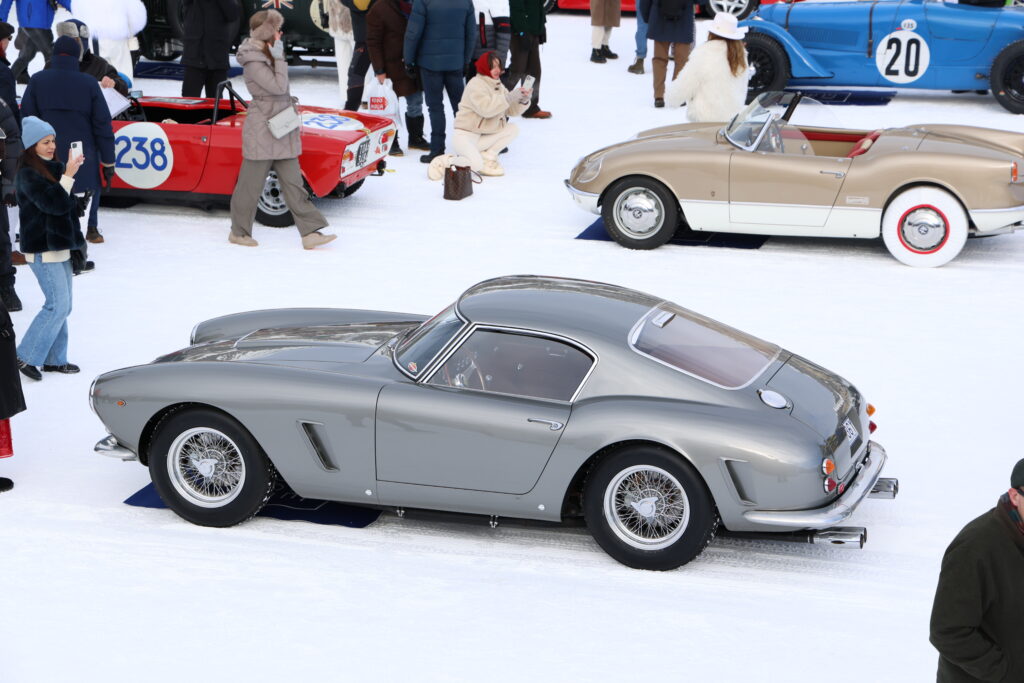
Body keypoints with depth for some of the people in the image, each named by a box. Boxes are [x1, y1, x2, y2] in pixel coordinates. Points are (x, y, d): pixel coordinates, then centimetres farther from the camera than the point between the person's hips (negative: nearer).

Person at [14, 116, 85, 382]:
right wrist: (68, 176, -24)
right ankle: (25, 357, -4)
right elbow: (53, 203, -23)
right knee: (58, 305, -12)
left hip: (59, 245, 9)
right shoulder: (28, 174, -14)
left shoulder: (53, 167, 12)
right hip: (43, 250, -9)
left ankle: (55, 359, 20)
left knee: (63, 306, 12)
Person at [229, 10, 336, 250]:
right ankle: (239, 232, 18)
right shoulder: (253, 62, -16)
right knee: (251, 183, 4)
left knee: (293, 183, 5)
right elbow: (278, 87, -22)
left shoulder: (268, 55, 11)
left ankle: (310, 232, 4)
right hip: (262, 131, -9)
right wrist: (279, 58, -18)